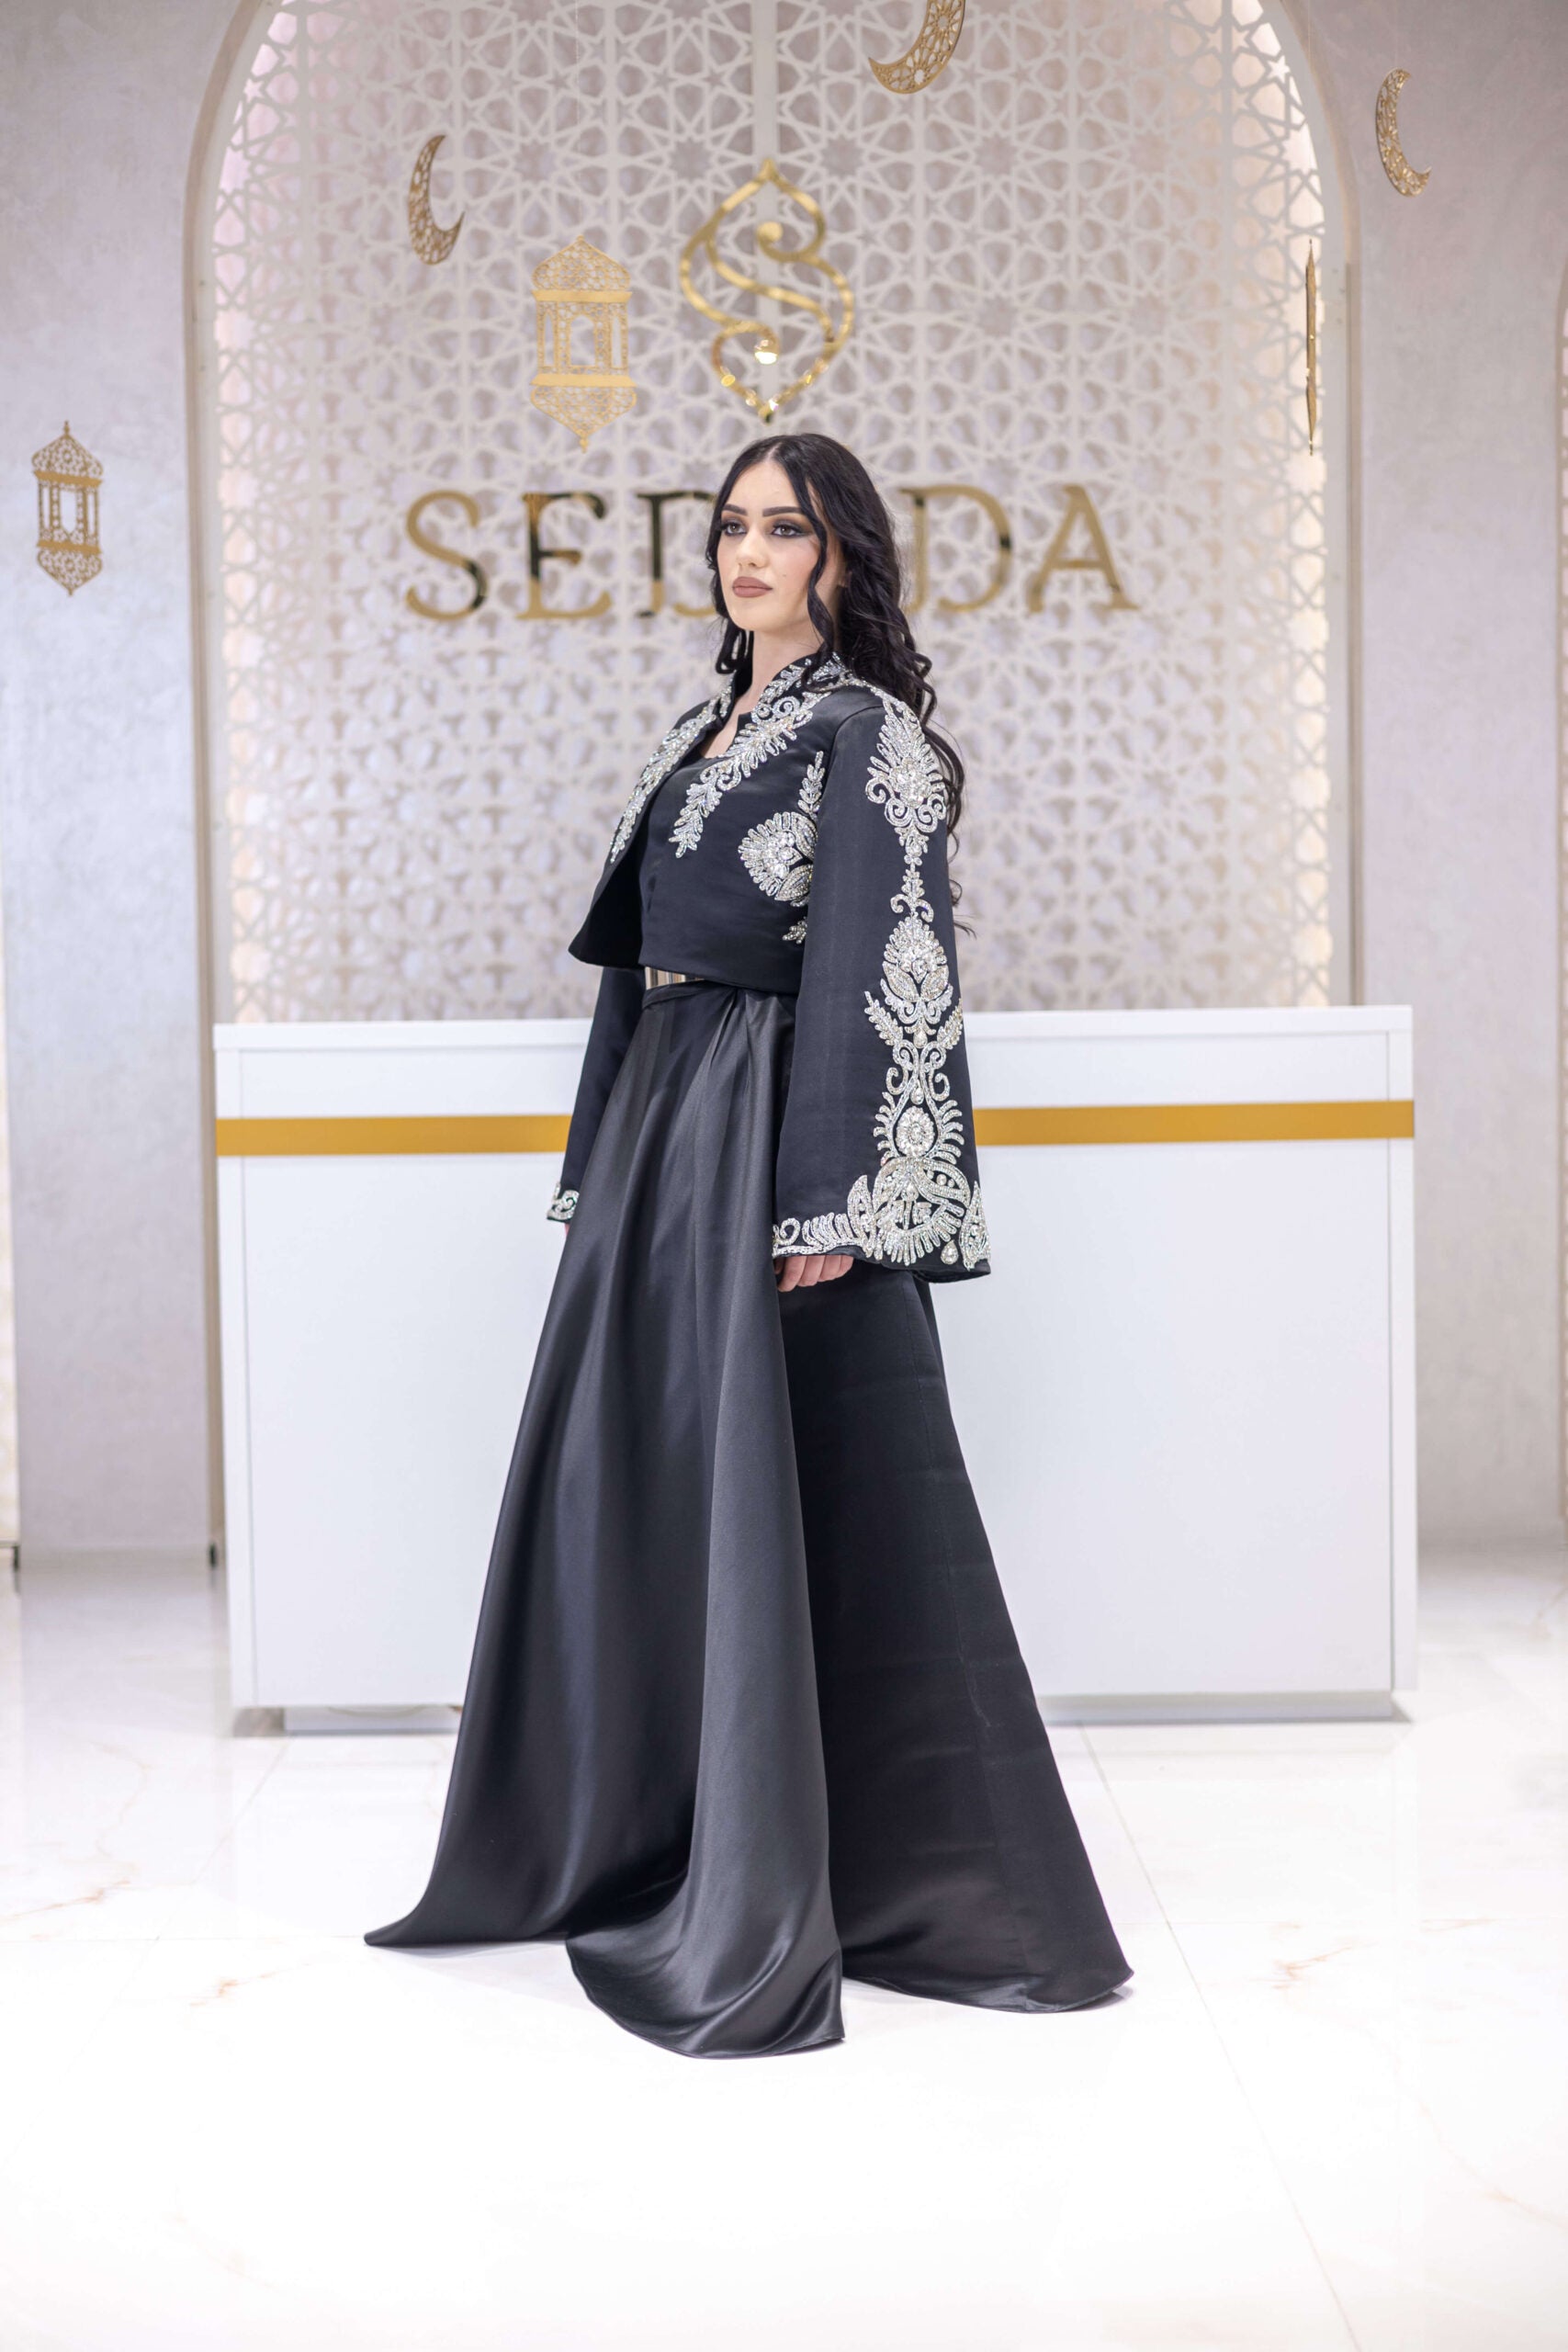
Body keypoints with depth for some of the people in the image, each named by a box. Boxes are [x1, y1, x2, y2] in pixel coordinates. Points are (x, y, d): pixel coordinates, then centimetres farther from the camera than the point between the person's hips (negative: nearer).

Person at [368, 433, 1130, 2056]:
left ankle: (773, 1904, 5)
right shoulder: (709, 730, 19)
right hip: (661, 1131, 9)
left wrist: (831, 1204, -22)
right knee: (641, 1484, 12)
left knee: (783, 1500, -4)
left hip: (774, 1138, -9)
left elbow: (879, 973, -15)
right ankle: (646, 1837, 25)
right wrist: (611, 1155, 16)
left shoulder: (864, 730, -7)